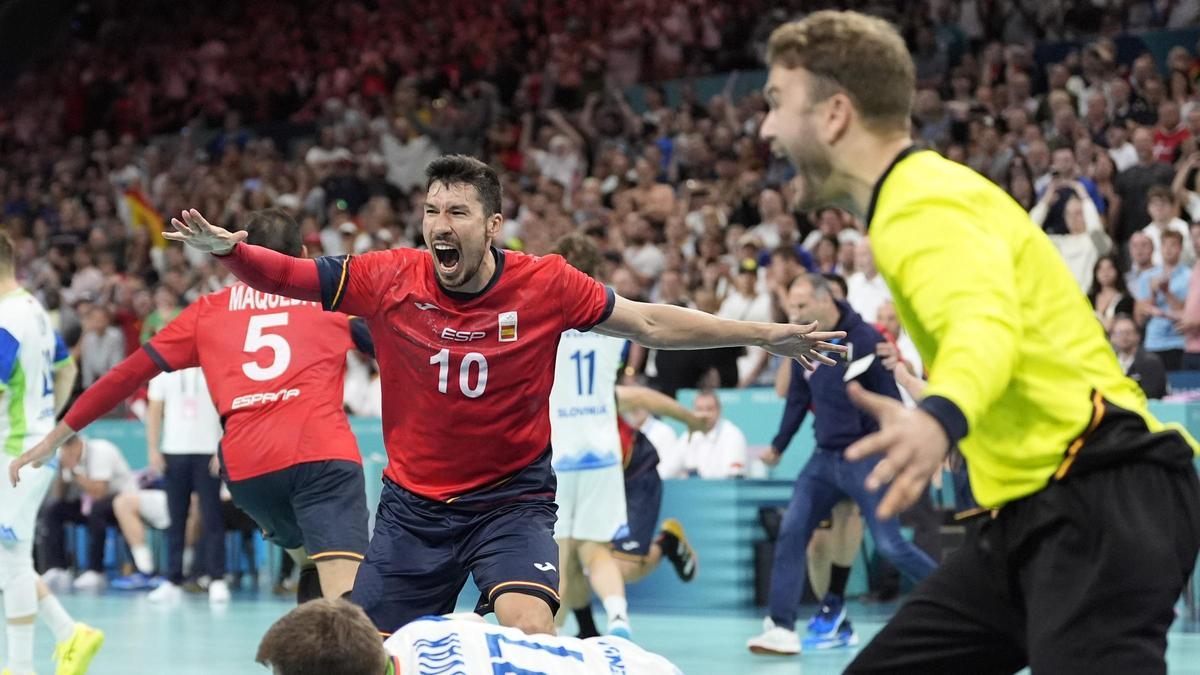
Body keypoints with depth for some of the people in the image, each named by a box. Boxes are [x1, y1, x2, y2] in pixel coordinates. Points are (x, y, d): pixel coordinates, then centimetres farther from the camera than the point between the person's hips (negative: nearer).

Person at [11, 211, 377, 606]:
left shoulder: (211, 308, 22)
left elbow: (130, 373, 22)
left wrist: (55, 438, 29)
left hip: (246, 468, 3)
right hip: (323, 454, -3)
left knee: (313, 571, 27)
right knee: (346, 597, -14)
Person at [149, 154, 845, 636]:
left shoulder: (546, 284, -12)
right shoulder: (389, 279, -10)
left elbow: (649, 323, -3)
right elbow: (285, 276, -4)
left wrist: (765, 335, -5)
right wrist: (224, 248, -24)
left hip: (513, 497, -2)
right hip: (415, 502, 2)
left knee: (530, 629, -28)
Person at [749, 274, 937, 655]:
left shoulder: (864, 339, -14)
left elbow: (889, 398, -14)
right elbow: (798, 398, 18)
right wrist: (778, 447, 20)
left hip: (864, 457, -7)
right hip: (825, 458, 7)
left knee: (890, 545, -8)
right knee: (791, 532, -4)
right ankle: (781, 627, -2)